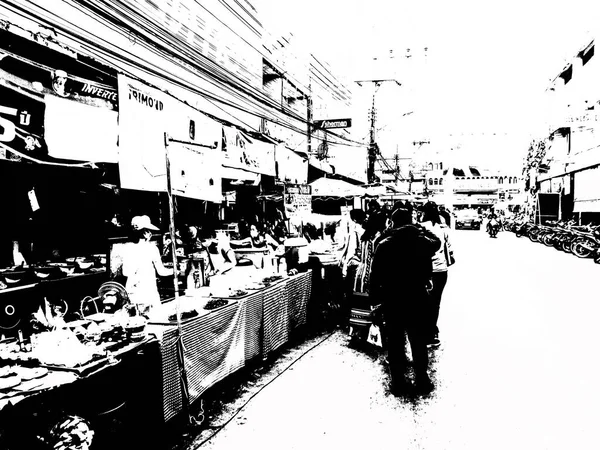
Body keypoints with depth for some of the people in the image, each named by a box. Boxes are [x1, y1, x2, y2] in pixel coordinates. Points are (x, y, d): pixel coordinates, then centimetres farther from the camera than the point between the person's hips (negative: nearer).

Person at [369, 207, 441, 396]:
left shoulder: (384, 245, -9)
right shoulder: (421, 241, -6)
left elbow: (375, 275, -9)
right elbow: (437, 242, 18)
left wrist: (375, 296, 1)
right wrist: (422, 229, 22)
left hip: (391, 299, -1)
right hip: (417, 297, 1)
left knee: (394, 341, 10)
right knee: (419, 340, 14)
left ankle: (398, 381, 18)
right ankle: (422, 380, 23)